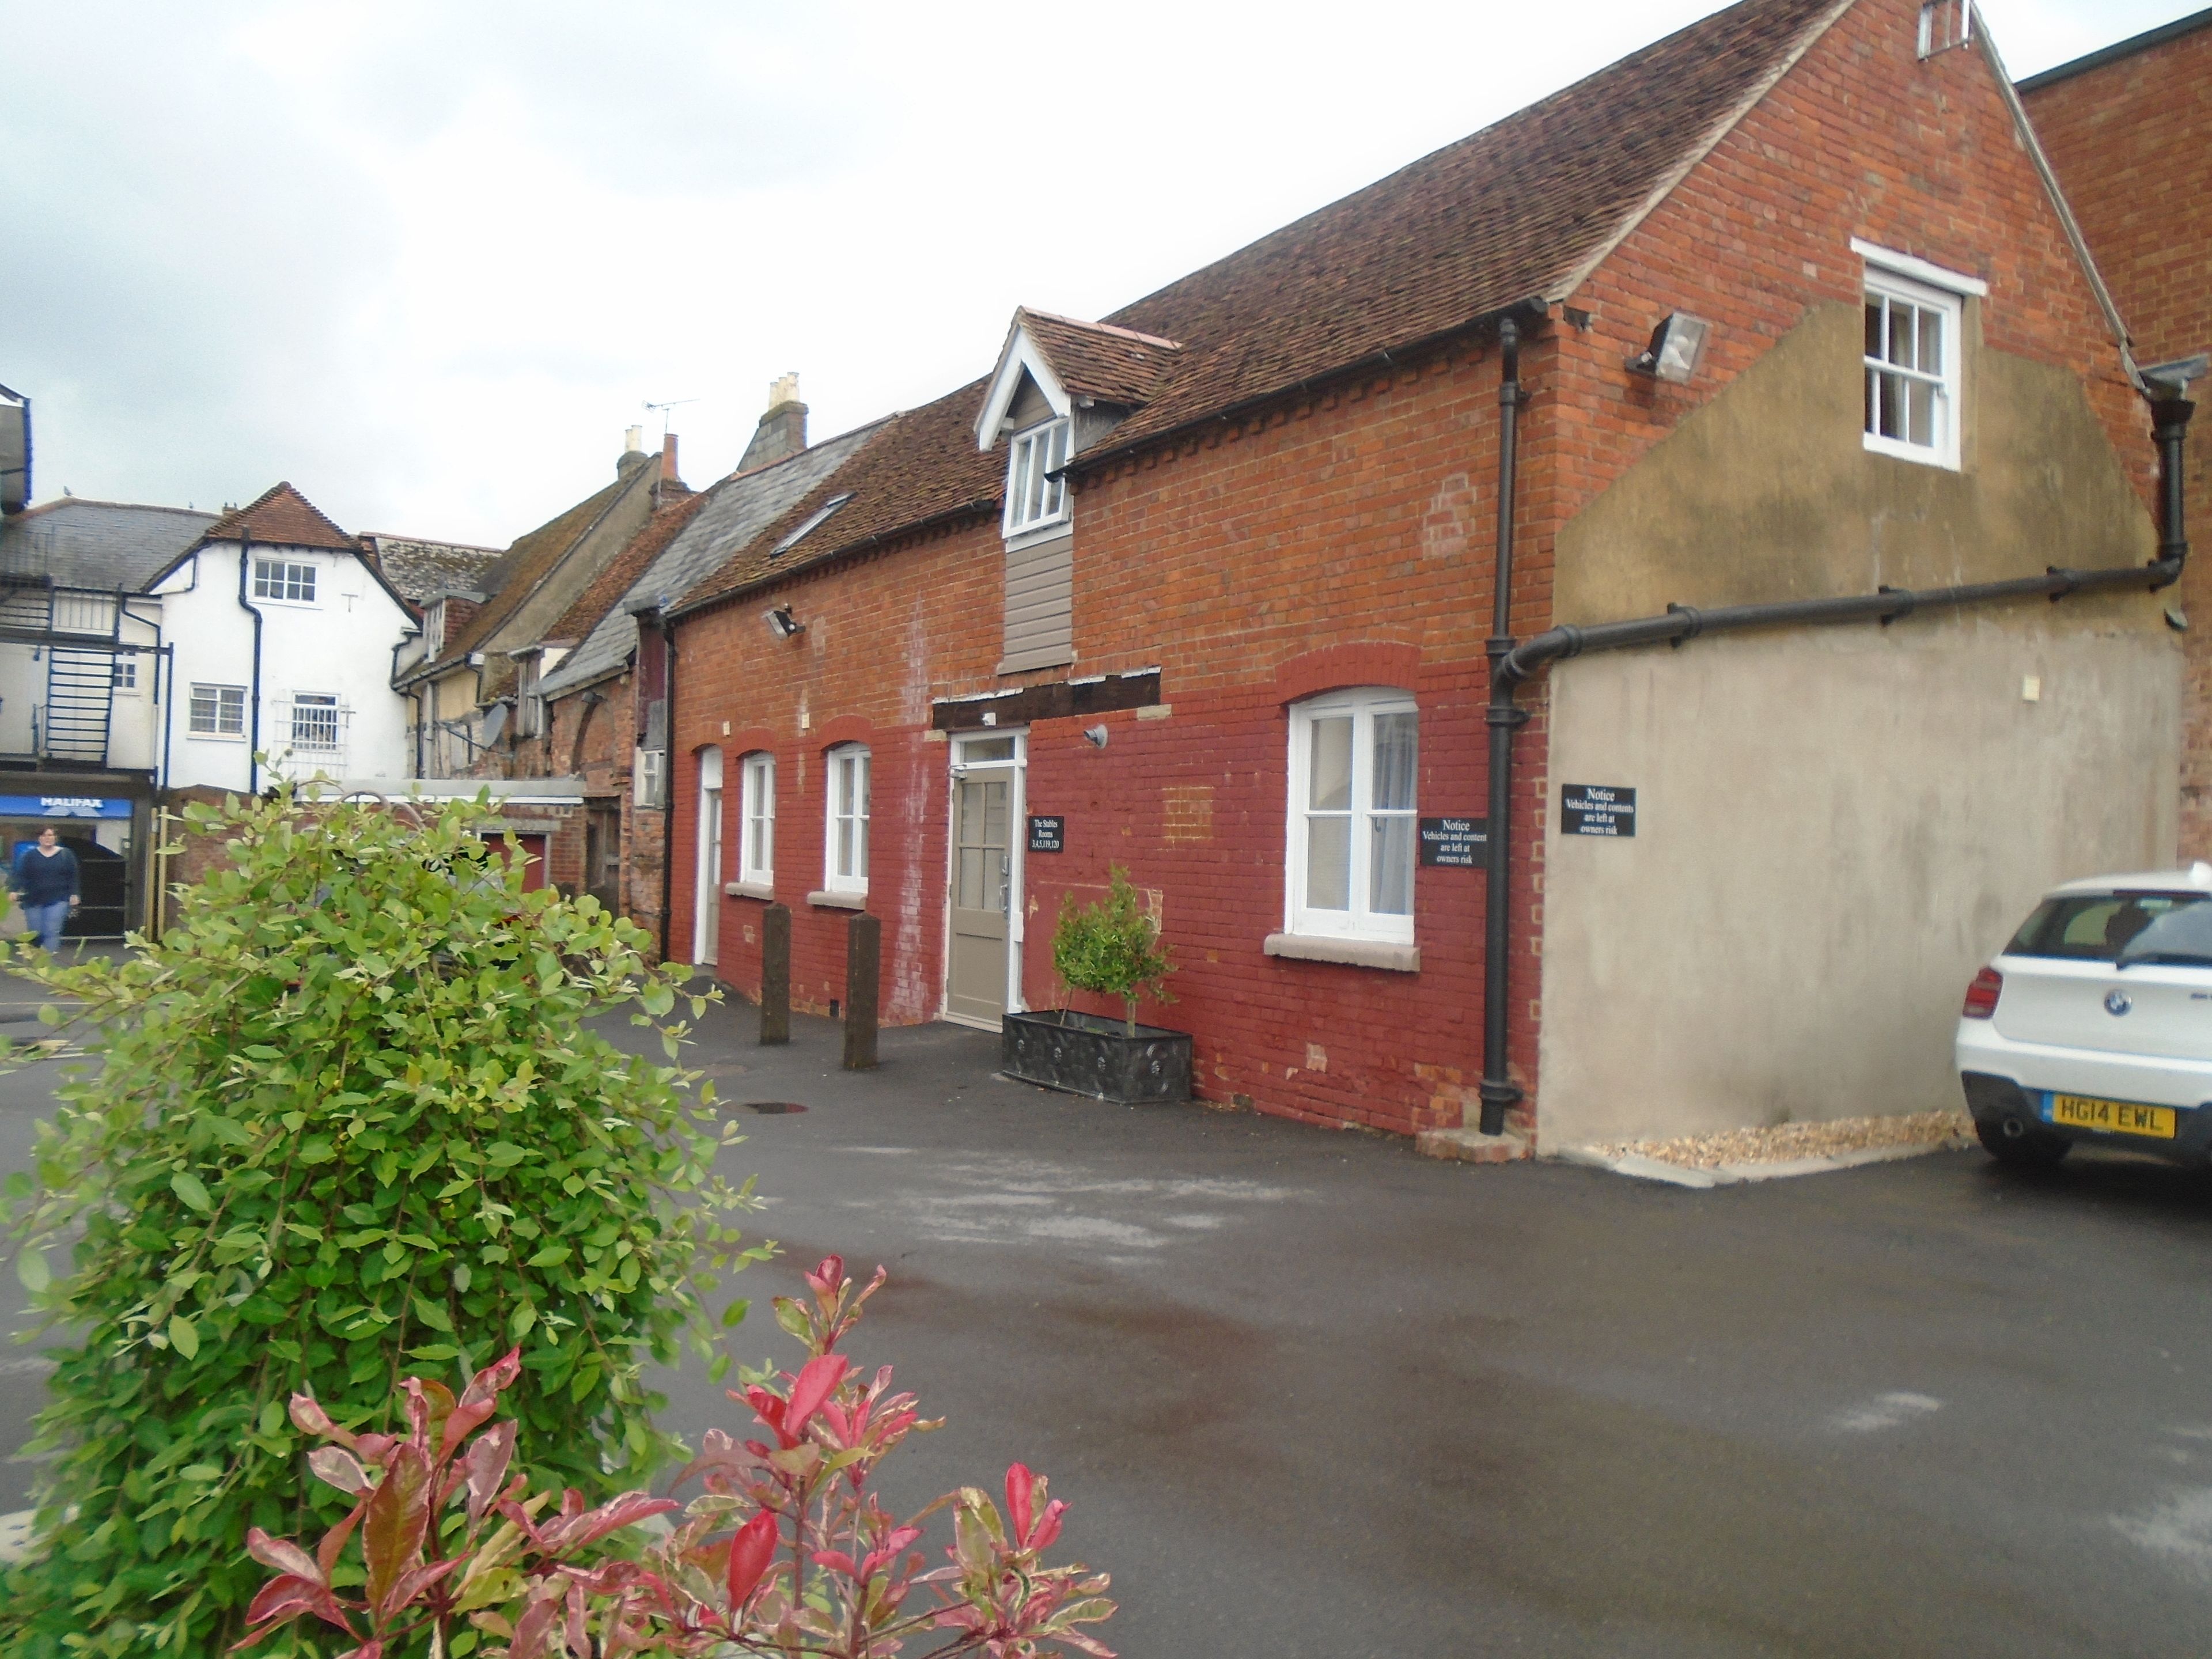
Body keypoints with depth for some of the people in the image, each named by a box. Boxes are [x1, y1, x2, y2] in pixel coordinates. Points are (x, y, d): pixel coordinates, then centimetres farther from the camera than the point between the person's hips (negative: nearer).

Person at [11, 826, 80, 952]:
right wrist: (16, 891, -13)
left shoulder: (66, 855, 7)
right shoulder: (29, 855, 9)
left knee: (52, 932, -14)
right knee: (36, 934, 5)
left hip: (58, 901, -2)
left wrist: (74, 894, -4)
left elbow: (73, 877, 6)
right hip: (33, 901, 2)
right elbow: (20, 875, 3)